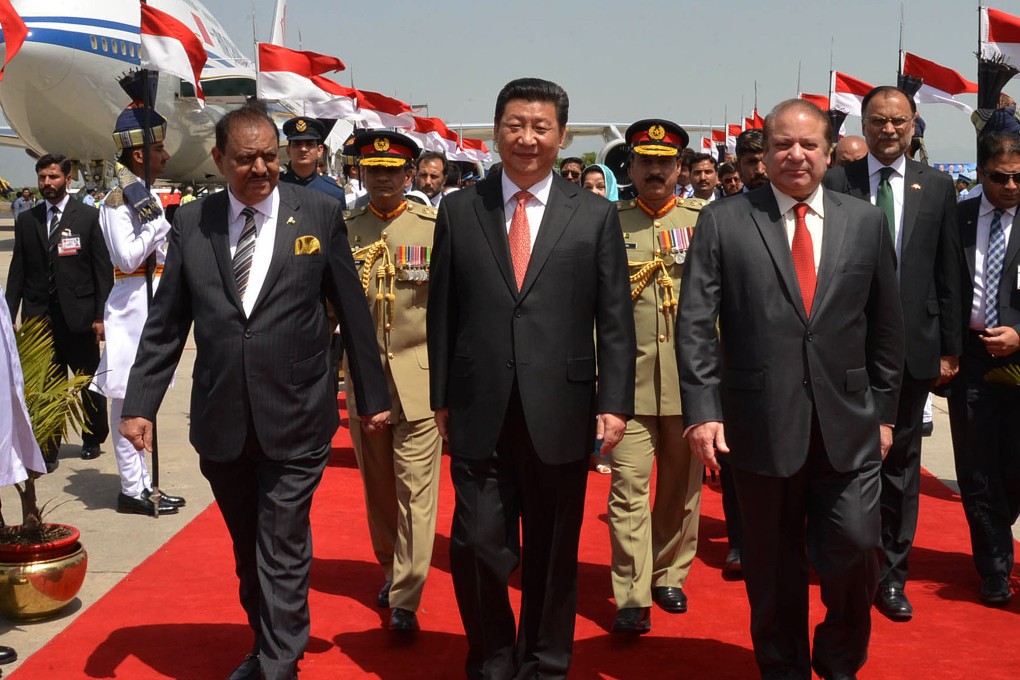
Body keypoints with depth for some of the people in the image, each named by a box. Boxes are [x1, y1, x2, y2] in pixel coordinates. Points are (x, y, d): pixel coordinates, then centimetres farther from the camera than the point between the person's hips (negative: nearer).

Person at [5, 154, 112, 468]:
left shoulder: (89, 217, -1)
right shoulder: (26, 220, 9)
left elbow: (103, 269, -2)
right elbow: (18, 271, 9)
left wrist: (101, 315, -7)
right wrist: (9, 315, 3)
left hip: (78, 315, -2)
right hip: (39, 316, 2)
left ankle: (93, 439, 27)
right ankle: (48, 448, 14)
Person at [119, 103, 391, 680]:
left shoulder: (320, 214, -2)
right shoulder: (191, 223, 3)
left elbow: (353, 310, 2)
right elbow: (165, 324, 6)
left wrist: (373, 395, 5)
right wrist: (141, 404, 0)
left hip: (295, 420, -3)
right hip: (221, 422, 3)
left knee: (283, 553, -2)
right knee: (249, 552, 17)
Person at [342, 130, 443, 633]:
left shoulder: (435, 226, 1)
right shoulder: (343, 229, 8)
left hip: (419, 375, -3)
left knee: (415, 488, -4)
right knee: (376, 484, 13)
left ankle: (405, 599, 0)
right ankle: (390, 569, 33)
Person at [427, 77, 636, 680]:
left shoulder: (596, 216, 3)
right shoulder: (459, 211, 6)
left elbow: (615, 320, 2)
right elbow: (443, 312, 7)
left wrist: (615, 403, -4)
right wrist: (442, 397, 5)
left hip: (560, 413, 0)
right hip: (480, 414, 0)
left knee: (554, 553, 11)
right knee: (478, 546, -1)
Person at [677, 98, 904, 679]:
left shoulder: (866, 222, 7)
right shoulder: (723, 222, 0)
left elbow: (886, 325, 11)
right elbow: (696, 324, -4)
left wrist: (884, 410, 10)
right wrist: (702, 410, -11)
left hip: (848, 425, 1)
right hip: (763, 424, -1)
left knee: (856, 547, -2)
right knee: (773, 565, 10)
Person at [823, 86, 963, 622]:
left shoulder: (937, 187, 6)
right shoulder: (836, 183, -1)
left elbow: (948, 275, 6)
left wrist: (950, 348, 5)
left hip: (911, 348, 2)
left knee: (900, 462, 9)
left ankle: (891, 573, 21)